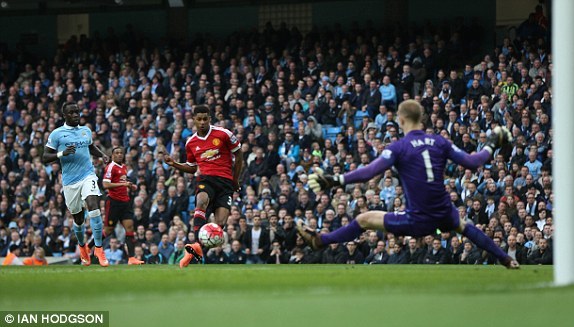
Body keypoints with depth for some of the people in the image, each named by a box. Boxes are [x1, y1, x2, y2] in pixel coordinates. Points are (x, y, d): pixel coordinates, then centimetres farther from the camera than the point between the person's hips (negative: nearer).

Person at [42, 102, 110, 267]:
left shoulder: (86, 131, 10)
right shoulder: (56, 134, -2)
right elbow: (45, 158, -4)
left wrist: (102, 155, 11)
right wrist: (62, 154, -20)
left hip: (88, 175, 1)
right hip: (70, 181, -1)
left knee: (93, 206, -22)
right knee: (78, 218, 9)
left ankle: (98, 249, -20)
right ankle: (82, 246, 38)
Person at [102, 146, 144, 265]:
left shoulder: (124, 167, 17)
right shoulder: (111, 167, -9)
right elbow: (106, 185, -18)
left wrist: (130, 186, 13)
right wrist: (122, 184, -22)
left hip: (125, 201, 7)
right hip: (114, 201, -7)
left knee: (129, 227, -4)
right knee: (108, 229, -2)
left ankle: (131, 258, -9)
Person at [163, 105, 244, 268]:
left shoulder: (223, 134, 1)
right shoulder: (191, 143, 12)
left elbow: (238, 155, 11)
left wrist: (235, 180, 13)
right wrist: (174, 164, 8)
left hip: (225, 181, 0)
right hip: (205, 179, 0)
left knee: (220, 223, -15)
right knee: (201, 201, -35)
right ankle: (197, 246, -49)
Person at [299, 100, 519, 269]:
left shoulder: (399, 147, -11)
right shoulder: (439, 142, 1)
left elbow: (370, 171, -22)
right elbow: (471, 162, 3)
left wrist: (334, 181, -22)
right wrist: (491, 146, 21)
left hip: (417, 222, -5)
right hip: (444, 216, 5)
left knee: (364, 220, 11)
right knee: (462, 225, 40)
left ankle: (319, 241, 22)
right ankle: (506, 260, 46)